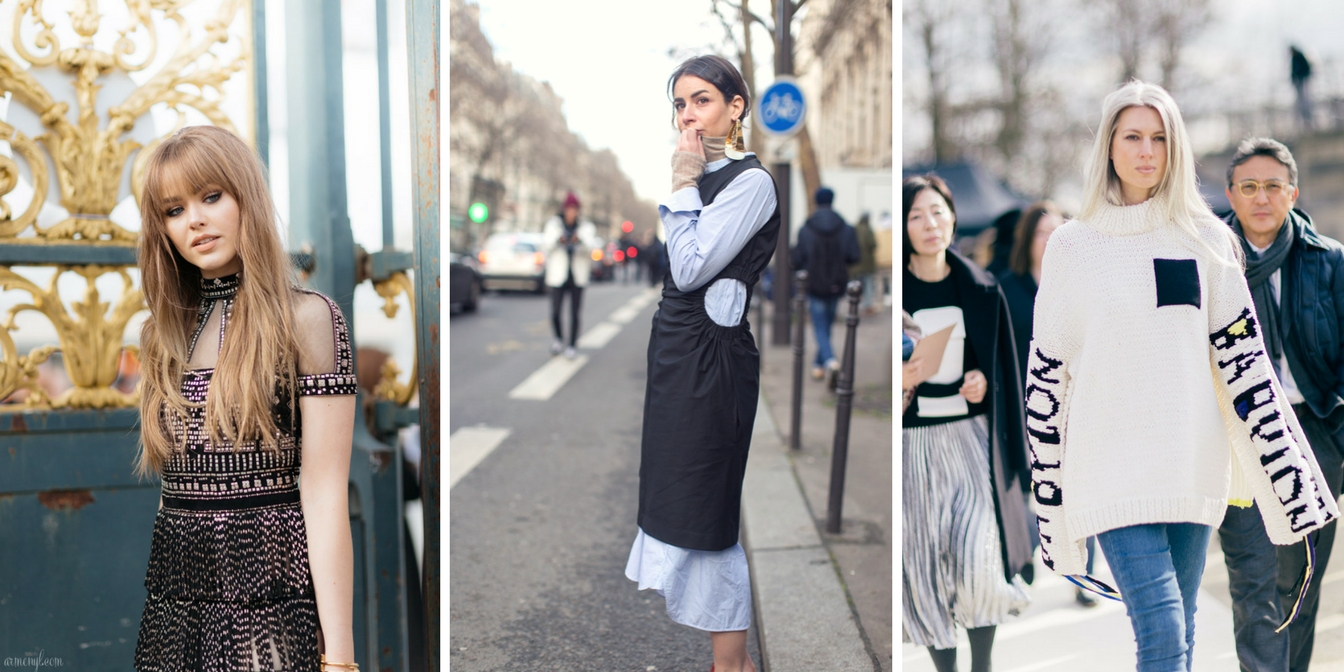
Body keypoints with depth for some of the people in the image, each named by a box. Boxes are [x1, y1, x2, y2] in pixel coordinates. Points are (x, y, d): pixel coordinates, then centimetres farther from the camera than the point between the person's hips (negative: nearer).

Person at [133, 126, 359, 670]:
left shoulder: (307, 318, -7)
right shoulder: (164, 333, 11)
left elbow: (324, 493, -13)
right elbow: (173, 479, 14)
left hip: (270, 596, -5)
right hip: (174, 596, 5)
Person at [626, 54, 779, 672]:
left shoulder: (750, 182, -13)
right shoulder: (701, 176, 14)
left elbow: (689, 268, -19)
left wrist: (683, 185, -13)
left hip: (712, 355, -10)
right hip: (677, 345, 10)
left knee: (705, 501, -4)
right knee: (677, 491, 15)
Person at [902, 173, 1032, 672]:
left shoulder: (981, 289, 5)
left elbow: (1003, 366, 13)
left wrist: (985, 383, -6)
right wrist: (897, 382, -16)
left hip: (970, 436, 1)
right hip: (913, 442, -1)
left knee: (979, 555, -10)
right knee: (925, 562, 3)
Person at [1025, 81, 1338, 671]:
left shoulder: (1205, 239, 8)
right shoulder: (1072, 246, 4)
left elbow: (1242, 355, 5)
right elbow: (1046, 373, 5)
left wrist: (1289, 470, -1)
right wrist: (1048, 485, 3)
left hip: (1194, 462, 2)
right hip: (1111, 465, -2)